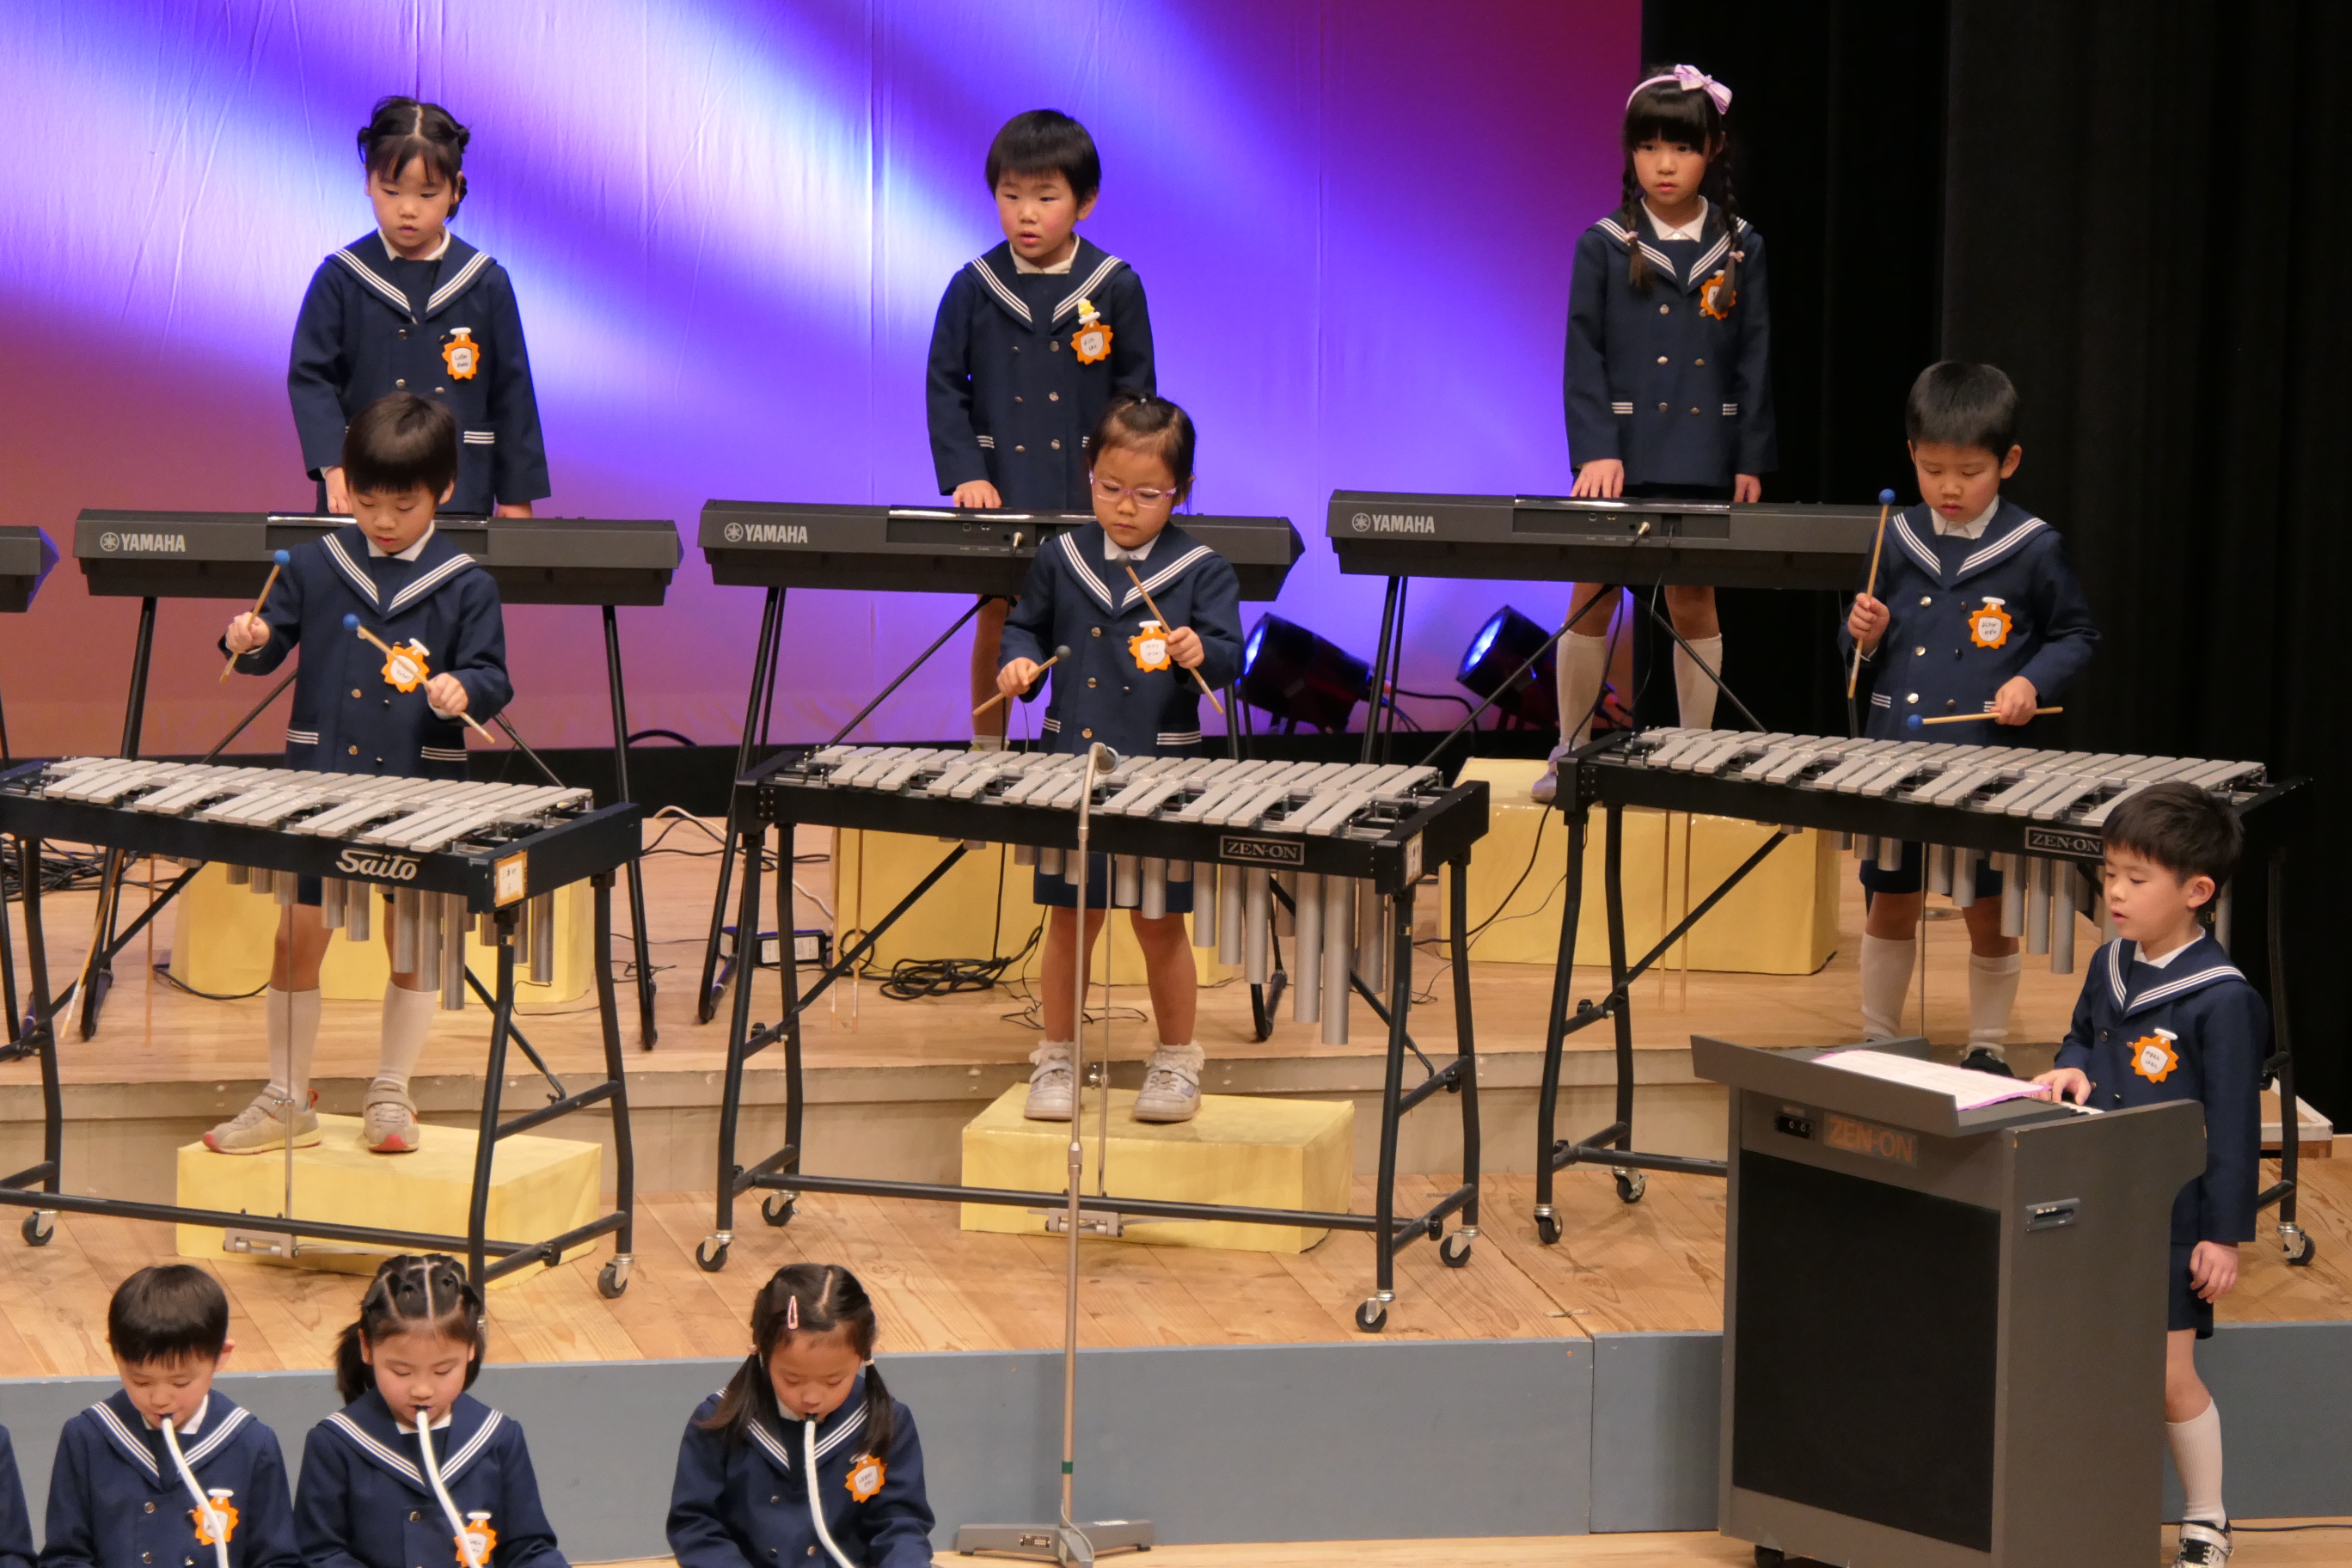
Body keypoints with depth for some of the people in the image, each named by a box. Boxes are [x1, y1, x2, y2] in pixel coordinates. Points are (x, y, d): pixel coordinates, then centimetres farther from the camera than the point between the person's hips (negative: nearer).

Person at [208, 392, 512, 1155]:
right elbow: (272, 645, 8)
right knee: (297, 933, 2)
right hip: (319, 785, 1)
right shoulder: (315, 565, 3)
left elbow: (491, 678, -3)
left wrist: (463, 689, -24)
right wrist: (248, 642, -14)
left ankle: (391, 1096, 22)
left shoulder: (464, 586, -2)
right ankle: (286, 1099, 15)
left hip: (418, 792, -1)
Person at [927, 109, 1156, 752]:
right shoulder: (974, 288, 0)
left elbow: (1136, 396, 4)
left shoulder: (1115, 288, -2)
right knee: (997, 616, 6)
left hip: (1088, 494, -1)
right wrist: (965, 475, -9)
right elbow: (945, 386, 3)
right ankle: (986, 757, 18)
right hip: (998, 490, 1)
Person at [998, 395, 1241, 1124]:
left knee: (1159, 921, 5)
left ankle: (1176, 1060, 20)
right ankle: (1057, 1057, 22)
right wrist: (1018, 662, -4)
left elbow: (1230, 657, -7)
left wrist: (1199, 653, -29)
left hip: (1161, 772, -2)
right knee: (1068, 919, 9)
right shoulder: (1061, 559, 5)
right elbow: (1027, 625, 17)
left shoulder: (1201, 570, -3)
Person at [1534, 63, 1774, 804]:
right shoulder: (1604, 246, 0)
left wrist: (1752, 459, 1)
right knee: (1591, 596, 0)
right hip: (1619, 455, -1)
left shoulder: (1739, 248, 3)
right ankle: (1571, 751, 10)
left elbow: (1754, 360, 5)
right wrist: (1594, 451, -14)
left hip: (1703, 457, 1)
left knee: (1693, 598, 6)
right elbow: (1584, 357, -3)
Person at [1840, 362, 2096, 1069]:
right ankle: (1876, 1042, 24)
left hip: (1990, 765, -3)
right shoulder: (1898, 541, 5)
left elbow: (2077, 635, 4)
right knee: (1891, 904, 11)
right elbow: (1865, 656, 16)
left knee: (1989, 912, 4)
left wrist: (2033, 681, -13)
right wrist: (1865, 636, -7)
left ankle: (1987, 1051, 19)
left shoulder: (2032, 549, -5)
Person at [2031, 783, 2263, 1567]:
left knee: (2168, 1376, -1)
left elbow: (2233, 1125, -14)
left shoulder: (2221, 1000, -17)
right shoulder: (2110, 966, 4)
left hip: (2172, 1220, -7)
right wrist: (2071, 1069, -1)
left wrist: (2224, 1234, -12)